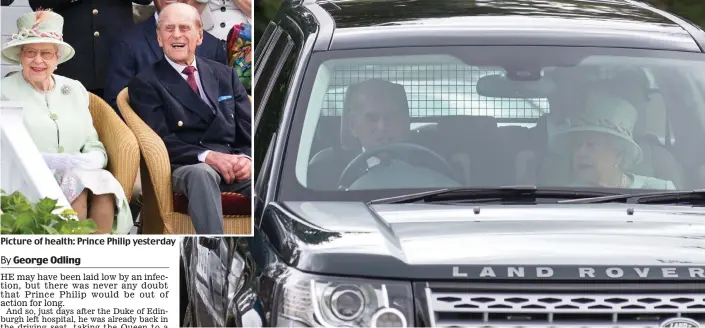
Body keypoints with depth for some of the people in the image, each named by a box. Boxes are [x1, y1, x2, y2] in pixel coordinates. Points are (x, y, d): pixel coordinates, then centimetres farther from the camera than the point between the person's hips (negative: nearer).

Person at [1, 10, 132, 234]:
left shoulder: (75, 89, 20)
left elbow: (95, 148, 14)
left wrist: (90, 161, -11)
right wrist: (50, 161, -19)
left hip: (81, 175, 4)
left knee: (104, 181, -30)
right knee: (77, 183, -33)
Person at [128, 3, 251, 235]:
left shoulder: (224, 75, 19)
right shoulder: (146, 84, 6)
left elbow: (249, 130, 14)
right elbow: (161, 141, -6)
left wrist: (247, 158, -11)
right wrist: (208, 156, -22)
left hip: (235, 164, 3)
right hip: (187, 167, -3)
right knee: (202, 172, -40)